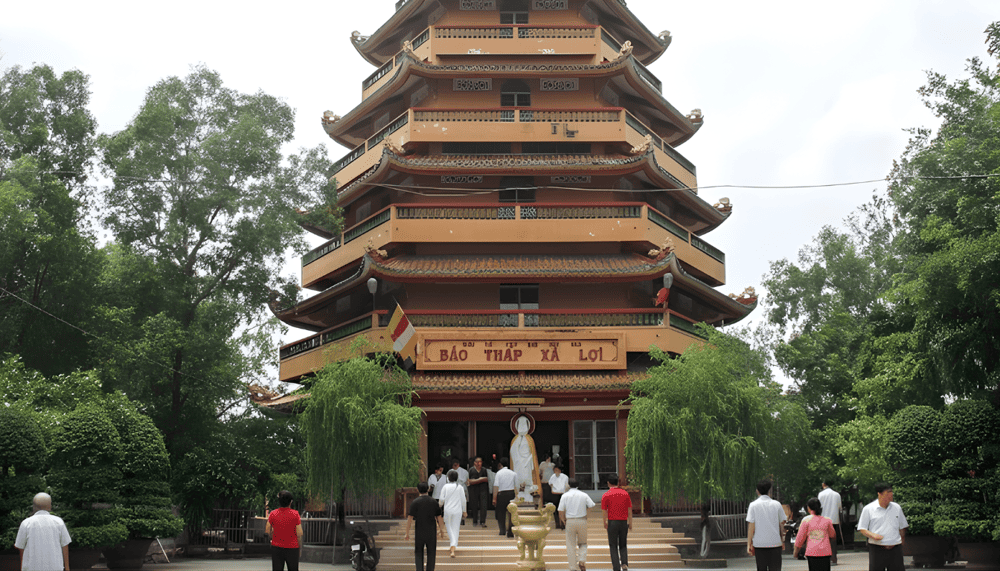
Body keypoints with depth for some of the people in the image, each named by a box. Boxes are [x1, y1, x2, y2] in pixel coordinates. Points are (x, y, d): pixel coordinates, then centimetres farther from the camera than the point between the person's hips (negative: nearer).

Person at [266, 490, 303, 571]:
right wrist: (300, 547, 5)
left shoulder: (273, 514, -4)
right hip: (292, 548, -2)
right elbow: (299, 534, -8)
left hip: (276, 548, 2)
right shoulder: (295, 514, -10)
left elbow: (267, 531, 3)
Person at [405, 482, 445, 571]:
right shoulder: (434, 502, -1)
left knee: (419, 553, 12)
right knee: (431, 554, 12)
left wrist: (407, 533, -4)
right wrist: (441, 529, 18)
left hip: (419, 532, -1)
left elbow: (410, 519, -10)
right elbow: (439, 518, 3)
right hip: (431, 532, 1)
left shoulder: (414, 502, -8)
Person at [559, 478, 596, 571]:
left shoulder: (564, 496, 0)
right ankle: (582, 561, -6)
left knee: (571, 546, 6)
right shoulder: (584, 495, 2)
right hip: (582, 521, 1)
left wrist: (564, 521, 10)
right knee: (583, 543, 16)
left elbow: (561, 512, -4)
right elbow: (592, 506, -2)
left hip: (570, 521, -1)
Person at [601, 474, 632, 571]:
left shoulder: (606, 495, -5)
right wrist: (630, 523, 6)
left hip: (612, 522, -3)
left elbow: (604, 511, -6)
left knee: (613, 547, 7)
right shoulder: (625, 493, 4)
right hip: (623, 523, 3)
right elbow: (629, 510, 2)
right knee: (623, 546, 17)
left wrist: (605, 523, 8)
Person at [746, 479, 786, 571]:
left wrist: (749, 543, 1)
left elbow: (751, 526, -3)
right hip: (775, 543, 1)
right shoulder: (777, 504, 4)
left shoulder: (753, 505, -1)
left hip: (759, 543, -1)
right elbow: (782, 524, 6)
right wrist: (782, 541, 16)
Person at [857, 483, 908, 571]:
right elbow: (862, 529, 1)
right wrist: (873, 535, -16)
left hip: (895, 549, 3)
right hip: (876, 549, -3)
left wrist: (902, 543, 15)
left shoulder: (897, 508, 10)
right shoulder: (868, 509, -1)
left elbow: (902, 527, 19)